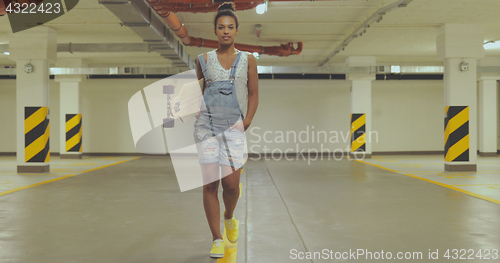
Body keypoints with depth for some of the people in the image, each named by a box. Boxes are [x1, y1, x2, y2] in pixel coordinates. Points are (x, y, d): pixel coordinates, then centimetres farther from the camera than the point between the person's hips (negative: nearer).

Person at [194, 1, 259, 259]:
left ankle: (229, 218, 27)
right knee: (210, 183, -3)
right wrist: (193, 111, -1)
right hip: (206, 124, 0)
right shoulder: (204, 59, 9)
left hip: (233, 127, 0)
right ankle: (216, 239, 7)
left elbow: (253, 94, 10)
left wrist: (247, 119, -2)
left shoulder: (247, 60, 9)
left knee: (231, 182, -7)